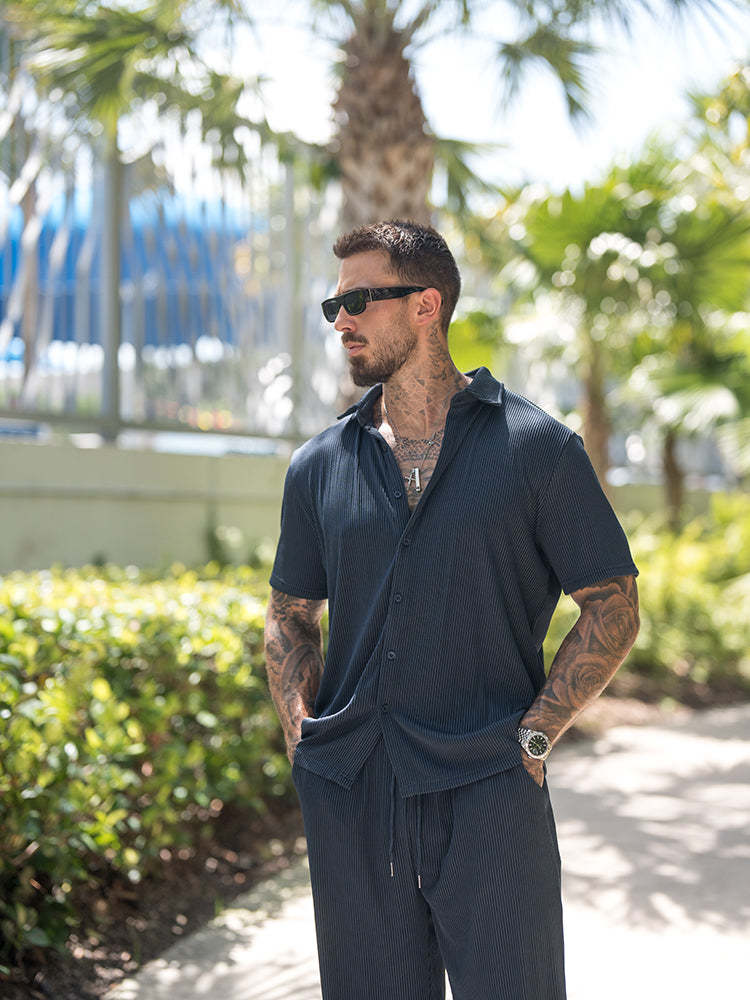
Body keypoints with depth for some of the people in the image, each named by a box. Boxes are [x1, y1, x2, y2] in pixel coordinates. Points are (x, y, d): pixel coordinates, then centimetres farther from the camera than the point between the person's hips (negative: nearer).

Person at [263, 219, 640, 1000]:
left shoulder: (538, 448, 1)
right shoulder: (318, 466, 11)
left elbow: (613, 608, 2)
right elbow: (290, 614, 19)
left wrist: (533, 736, -6)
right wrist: (302, 739, 4)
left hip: (486, 787, -3)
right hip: (348, 791, 3)